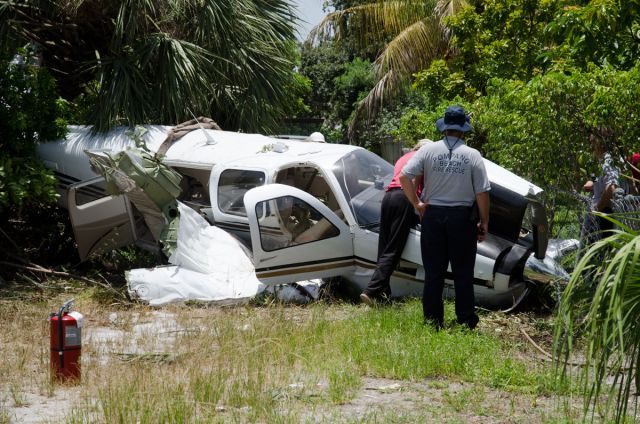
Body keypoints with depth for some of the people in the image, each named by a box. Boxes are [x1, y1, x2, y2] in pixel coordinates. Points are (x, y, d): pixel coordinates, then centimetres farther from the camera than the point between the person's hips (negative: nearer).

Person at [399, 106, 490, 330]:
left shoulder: (428, 150, -3)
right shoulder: (473, 155, -5)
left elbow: (404, 177, -8)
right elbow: (482, 193, -5)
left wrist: (416, 203, 2)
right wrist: (484, 222, 4)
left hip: (433, 215, 1)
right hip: (462, 217, -1)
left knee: (433, 271, 8)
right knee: (463, 272, 7)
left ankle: (433, 319, 11)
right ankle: (466, 320, 8)